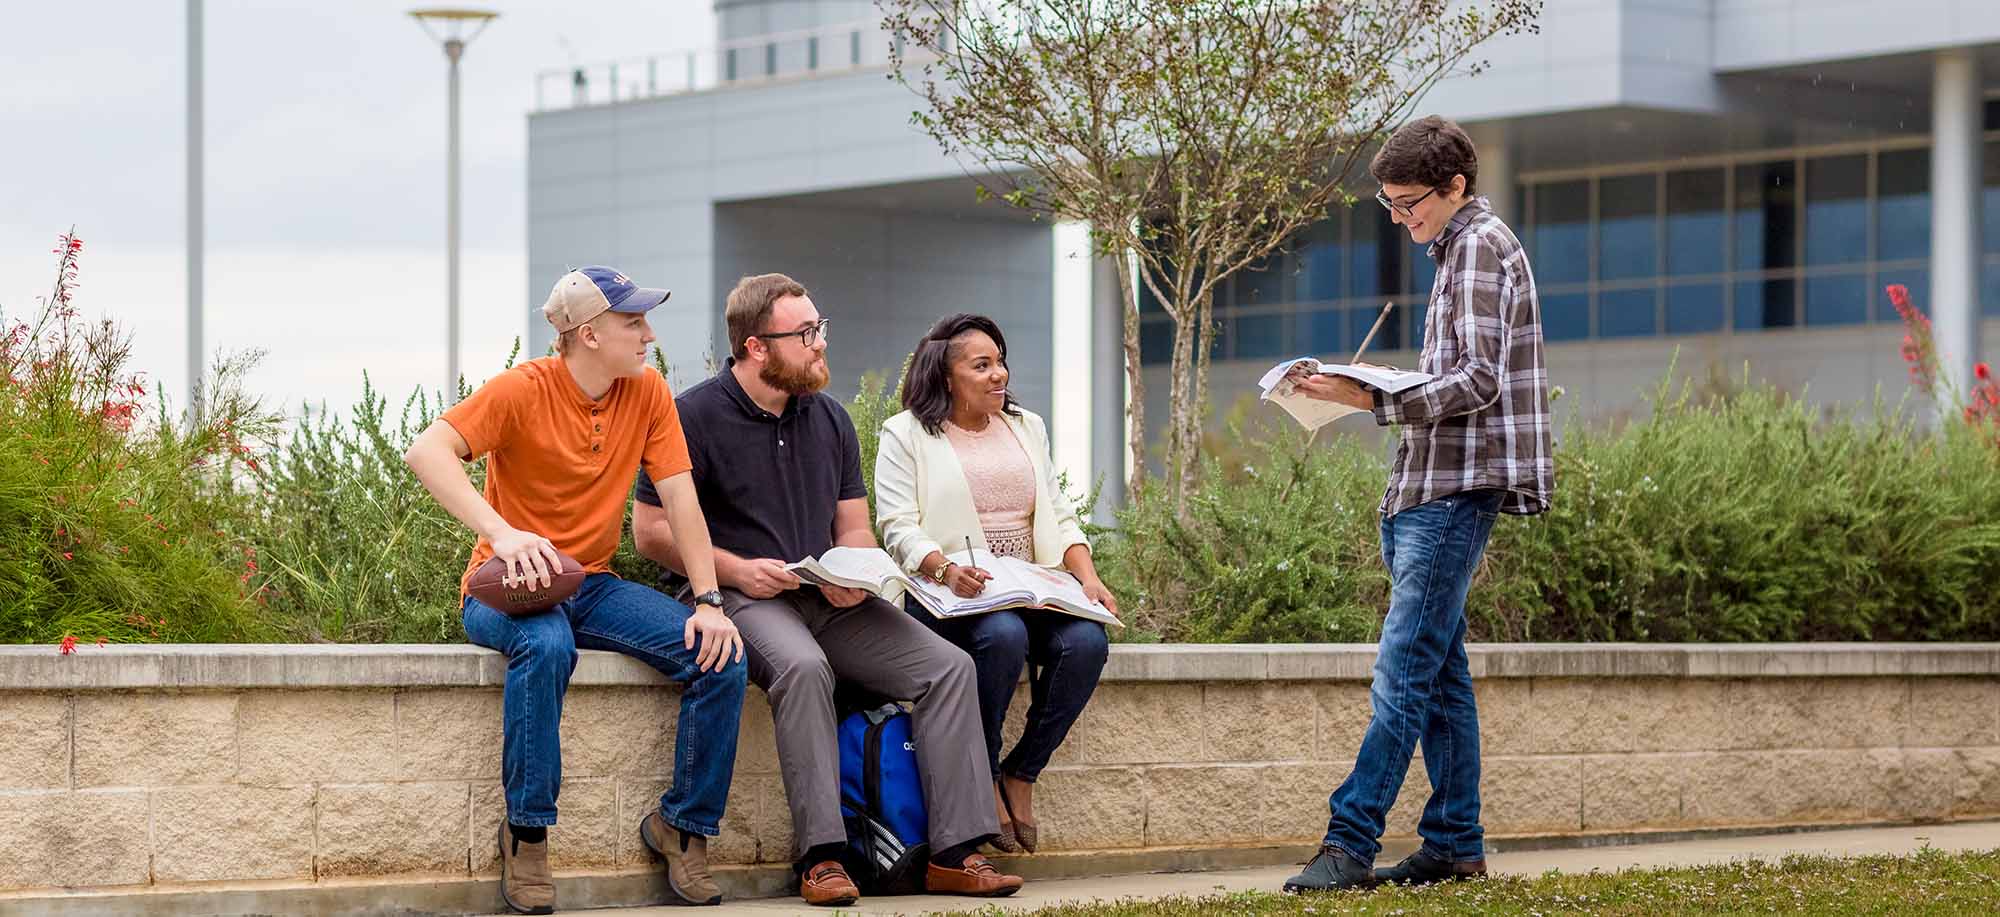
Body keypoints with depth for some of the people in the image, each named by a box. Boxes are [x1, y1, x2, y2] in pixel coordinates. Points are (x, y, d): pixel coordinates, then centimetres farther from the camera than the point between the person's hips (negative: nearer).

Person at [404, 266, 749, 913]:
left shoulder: (647, 392, 1)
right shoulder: (524, 390, -14)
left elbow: (680, 498, -1)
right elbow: (426, 452, -26)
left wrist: (708, 602, -13)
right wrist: (500, 532, -41)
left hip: (592, 586, 5)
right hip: (511, 588, -5)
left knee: (720, 657, -17)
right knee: (547, 645, -40)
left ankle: (683, 825, 0)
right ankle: (526, 833, -25)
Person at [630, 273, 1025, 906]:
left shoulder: (830, 420, 15)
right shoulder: (695, 417, -4)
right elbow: (650, 531, -5)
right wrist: (735, 569, -17)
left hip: (829, 600, 6)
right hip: (740, 597, -6)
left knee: (949, 666, -13)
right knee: (803, 666, -38)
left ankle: (954, 855, -15)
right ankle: (821, 857, -36)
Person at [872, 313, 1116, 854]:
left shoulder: (1026, 428, 21)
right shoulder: (906, 435, 4)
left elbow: (1059, 519, 17)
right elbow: (899, 528, -8)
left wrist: (1088, 577, -2)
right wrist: (946, 570, -28)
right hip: (946, 596, -5)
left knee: (1086, 640, -26)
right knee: (1003, 635, -37)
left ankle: (1022, 773, -10)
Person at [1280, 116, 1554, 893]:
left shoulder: (1481, 246, -9)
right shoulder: (1458, 249, 21)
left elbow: (1477, 384, -17)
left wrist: (1375, 401, -22)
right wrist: (1367, 390, 14)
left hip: (1457, 487, -10)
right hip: (1426, 488, 10)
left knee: (1404, 670, -13)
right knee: (1438, 670, 10)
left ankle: (1350, 843, -17)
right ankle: (1456, 843, 14)